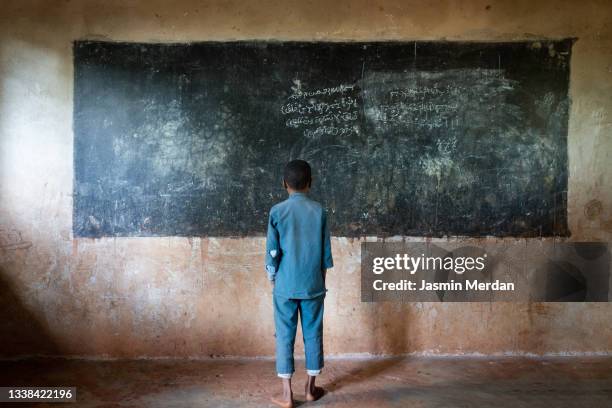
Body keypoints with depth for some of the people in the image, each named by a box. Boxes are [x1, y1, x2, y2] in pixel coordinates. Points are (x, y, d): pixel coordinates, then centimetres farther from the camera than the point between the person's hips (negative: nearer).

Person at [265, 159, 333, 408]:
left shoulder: (277, 211, -6)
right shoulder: (319, 211, -2)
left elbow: (272, 252, -6)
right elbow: (325, 252, 2)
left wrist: (273, 281, 7)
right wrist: (321, 281, 13)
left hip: (285, 286, -1)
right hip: (313, 285, 2)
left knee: (285, 337, 7)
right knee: (313, 335, 13)